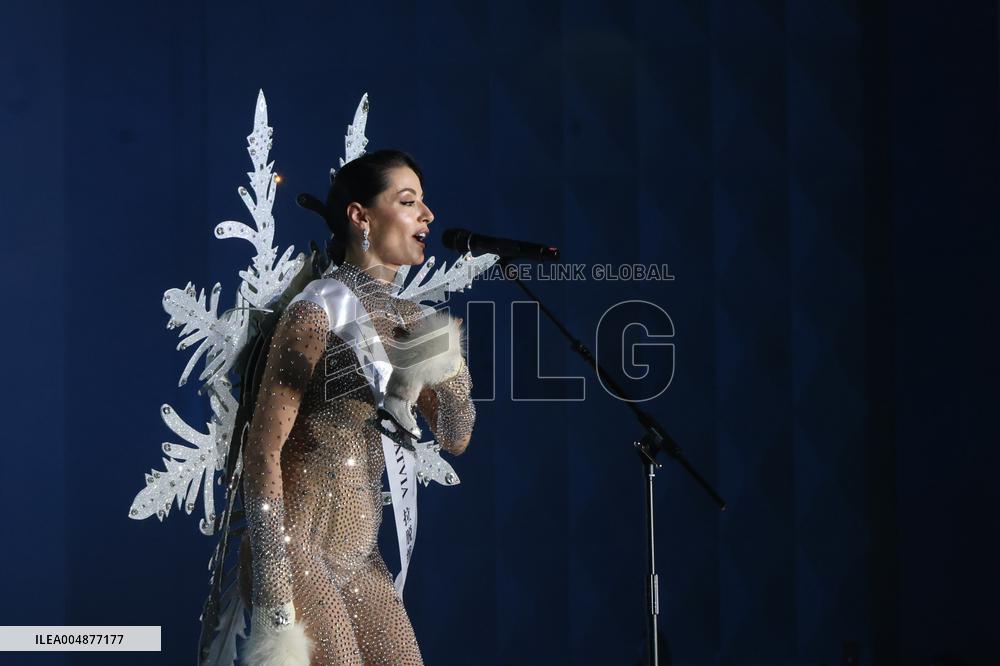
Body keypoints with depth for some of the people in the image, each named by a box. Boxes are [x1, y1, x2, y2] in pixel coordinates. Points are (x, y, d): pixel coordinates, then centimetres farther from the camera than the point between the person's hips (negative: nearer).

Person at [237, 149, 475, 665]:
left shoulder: (409, 320, 9)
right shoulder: (319, 314, -12)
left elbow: (455, 439, 16)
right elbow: (262, 451, -15)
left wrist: (451, 368, -6)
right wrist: (274, 598, -20)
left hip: (360, 557, 8)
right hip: (297, 548, -7)